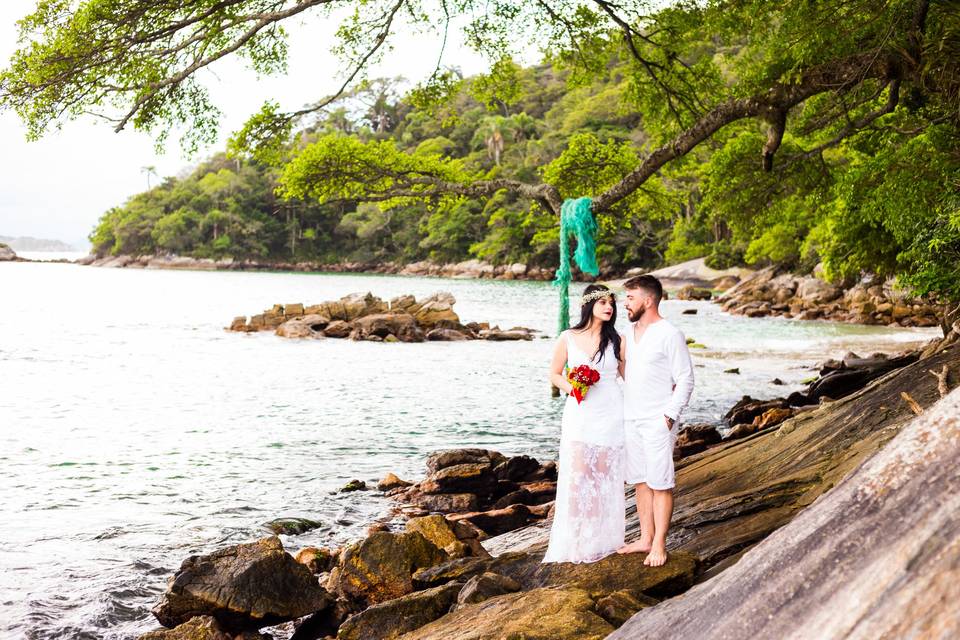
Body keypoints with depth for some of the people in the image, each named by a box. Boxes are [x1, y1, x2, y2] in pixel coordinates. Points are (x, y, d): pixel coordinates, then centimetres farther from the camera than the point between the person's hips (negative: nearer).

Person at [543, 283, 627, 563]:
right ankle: (576, 540, 4)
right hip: (579, 412, -1)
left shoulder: (616, 340, 1)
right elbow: (554, 374, 8)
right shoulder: (568, 338, 0)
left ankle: (602, 538, 13)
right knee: (577, 474, -5)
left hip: (609, 414, 1)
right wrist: (570, 388, -10)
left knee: (604, 474, 4)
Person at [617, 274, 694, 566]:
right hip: (631, 420, 7)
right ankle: (645, 538, 21)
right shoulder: (629, 333, 12)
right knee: (640, 481, 12)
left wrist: (669, 416, -15)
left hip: (657, 422, -7)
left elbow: (685, 381, -9)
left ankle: (659, 545, 4)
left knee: (661, 484, -2)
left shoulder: (670, 335, -10)